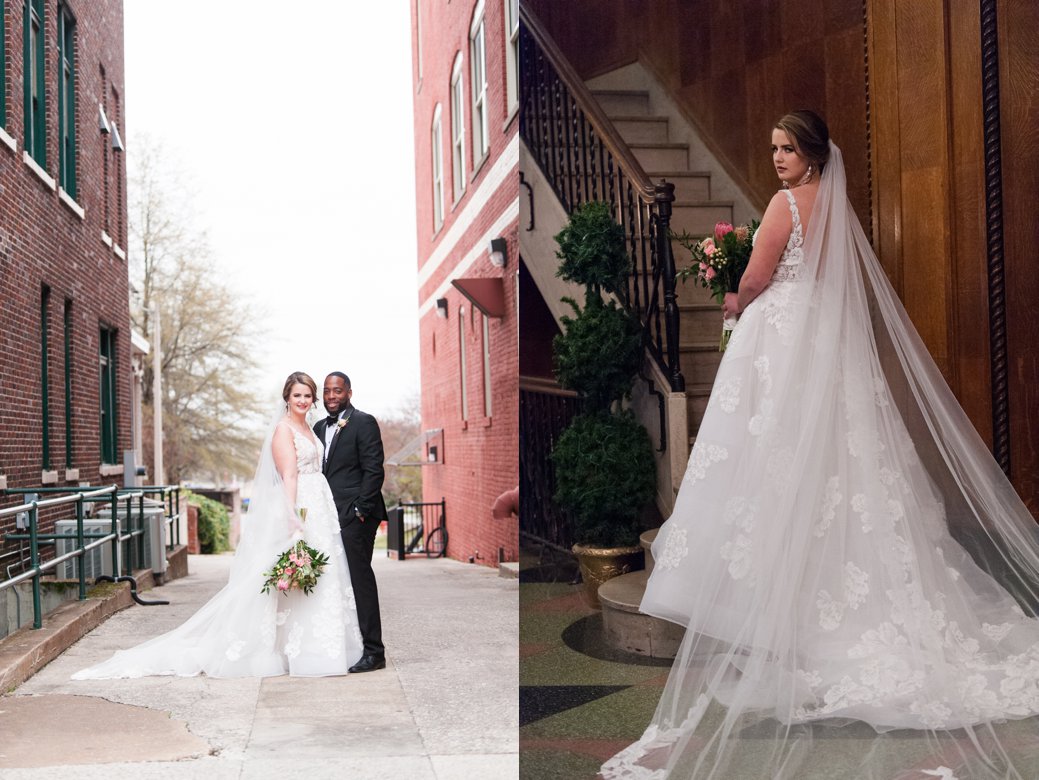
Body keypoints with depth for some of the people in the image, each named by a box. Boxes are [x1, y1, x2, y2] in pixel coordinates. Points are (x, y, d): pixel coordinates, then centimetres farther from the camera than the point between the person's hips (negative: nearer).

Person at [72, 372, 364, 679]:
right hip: (298, 509, -9)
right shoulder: (283, 429, -9)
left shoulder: (307, 428, 17)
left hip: (319, 512, 9)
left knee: (316, 580, 10)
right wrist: (294, 518, -25)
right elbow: (289, 475, -17)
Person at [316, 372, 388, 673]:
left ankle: (373, 651, -5)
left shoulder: (364, 423, -3)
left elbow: (374, 470, -10)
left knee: (360, 578, -8)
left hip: (355, 515, -7)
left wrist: (362, 510, -15)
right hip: (329, 517, 7)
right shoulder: (320, 428, 19)